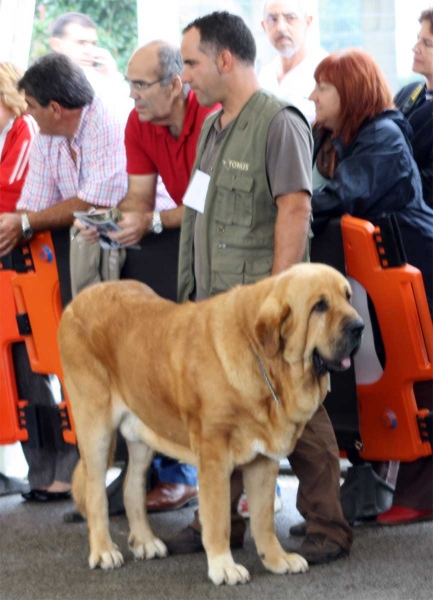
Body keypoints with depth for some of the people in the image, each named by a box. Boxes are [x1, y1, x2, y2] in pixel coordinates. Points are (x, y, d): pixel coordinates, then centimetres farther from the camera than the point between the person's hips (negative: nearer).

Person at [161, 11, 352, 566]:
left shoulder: (279, 123, -11)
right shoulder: (213, 126, 18)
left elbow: (294, 210, -16)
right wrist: (193, 290, 18)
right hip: (214, 301, 9)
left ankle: (328, 529, 3)